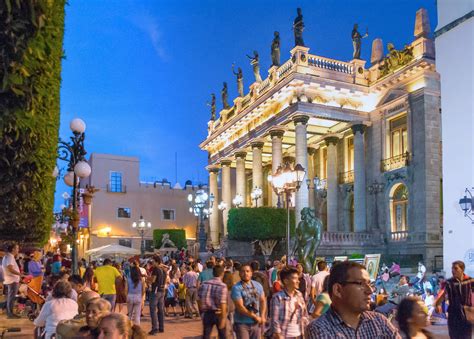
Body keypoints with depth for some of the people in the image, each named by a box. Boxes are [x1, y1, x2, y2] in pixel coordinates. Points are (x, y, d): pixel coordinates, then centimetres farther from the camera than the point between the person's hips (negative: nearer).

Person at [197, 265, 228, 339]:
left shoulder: (204, 284, 2)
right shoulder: (222, 286, -14)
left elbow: (199, 300, 4)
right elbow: (222, 303, -20)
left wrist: (202, 312, 16)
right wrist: (223, 318, -19)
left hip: (207, 313, 3)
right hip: (218, 314, -3)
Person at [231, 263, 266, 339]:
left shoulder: (258, 285, 5)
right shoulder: (236, 288, -13)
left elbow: (263, 301, 12)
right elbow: (240, 307, -17)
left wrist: (262, 316, -1)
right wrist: (255, 317, -12)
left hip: (256, 323, 5)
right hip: (242, 323, -5)